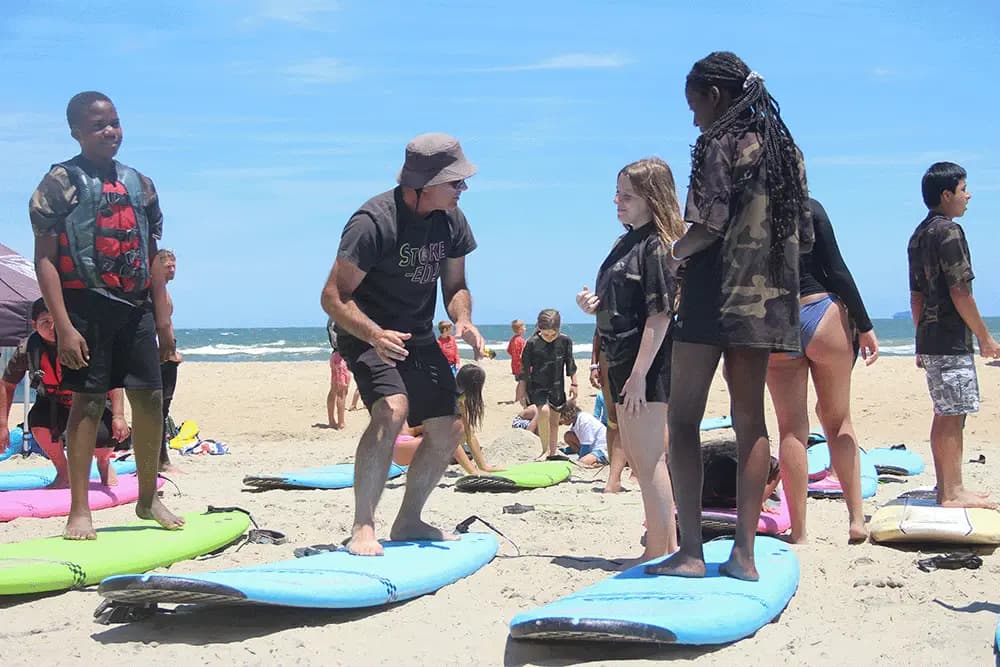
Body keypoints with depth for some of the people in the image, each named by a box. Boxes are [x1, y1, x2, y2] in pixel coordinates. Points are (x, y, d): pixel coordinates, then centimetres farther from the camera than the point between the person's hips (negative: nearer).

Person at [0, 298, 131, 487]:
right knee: (37, 420, -30)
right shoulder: (26, 349, -17)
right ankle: (63, 473, -3)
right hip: (55, 405, 3)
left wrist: (118, 416, -31)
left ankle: (104, 462, 13)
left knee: (101, 437, -30)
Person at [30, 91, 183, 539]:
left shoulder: (139, 184, 12)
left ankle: (148, 498, 21)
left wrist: (163, 320, 10)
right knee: (87, 403, -4)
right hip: (86, 305, -5)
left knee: (150, 401, 6)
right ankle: (80, 511, 3)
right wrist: (63, 326, -17)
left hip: (136, 307, 5)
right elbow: (45, 259, -9)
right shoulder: (61, 182, -4)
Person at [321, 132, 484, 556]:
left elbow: (455, 285, 9)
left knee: (448, 430, 4)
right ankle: (362, 528, -22)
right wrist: (375, 335, -41)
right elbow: (333, 297, -25)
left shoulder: (452, 221, -3)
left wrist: (463, 320, -14)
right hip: (367, 334, -7)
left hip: (417, 336, 7)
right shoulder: (375, 221, -25)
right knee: (391, 411, -30)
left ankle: (408, 522, 23)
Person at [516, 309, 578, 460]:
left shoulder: (565, 341, -4)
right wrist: (522, 390, 0)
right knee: (544, 411, -26)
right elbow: (524, 368, -2)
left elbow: (570, 364, 9)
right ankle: (546, 450, -14)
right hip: (538, 385, -3)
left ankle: (552, 453, 21)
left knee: (554, 420, 8)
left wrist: (574, 383, 8)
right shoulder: (532, 343, -10)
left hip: (557, 387, 3)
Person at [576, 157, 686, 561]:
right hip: (622, 362, 10)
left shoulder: (657, 246, -13)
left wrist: (639, 375, -22)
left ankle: (660, 551, -1)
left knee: (647, 458, -7)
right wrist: (594, 305, 2)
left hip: (647, 366, -10)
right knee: (636, 456, 15)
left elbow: (660, 314, -19)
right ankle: (664, 545, 25)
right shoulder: (628, 242, 15)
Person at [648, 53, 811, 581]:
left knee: (683, 420, -1)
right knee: (750, 419, 7)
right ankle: (744, 553, 6)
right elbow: (803, 237, 14)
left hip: (713, 296, -7)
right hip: (766, 299, 7)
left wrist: (667, 256, 0)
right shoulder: (784, 149, 14)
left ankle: (690, 551, -6)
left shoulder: (718, 145, -7)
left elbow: (708, 227, -16)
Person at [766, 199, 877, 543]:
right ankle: (856, 519, 11)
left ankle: (799, 534, 6)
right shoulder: (810, 208, -6)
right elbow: (837, 270, -6)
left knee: (791, 429, 6)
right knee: (839, 421, 12)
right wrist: (864, 326, 0)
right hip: (821, 315, -1)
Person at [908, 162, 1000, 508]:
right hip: (952, 339, -9)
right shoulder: (949, 231, -12)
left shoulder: (919, 235, 16)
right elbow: (959, 292, -16)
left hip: (930, 337, 9)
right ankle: (953, 492, -4)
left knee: (945, 414, 13)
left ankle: (948, 488, 18)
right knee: (952, 415, -7)